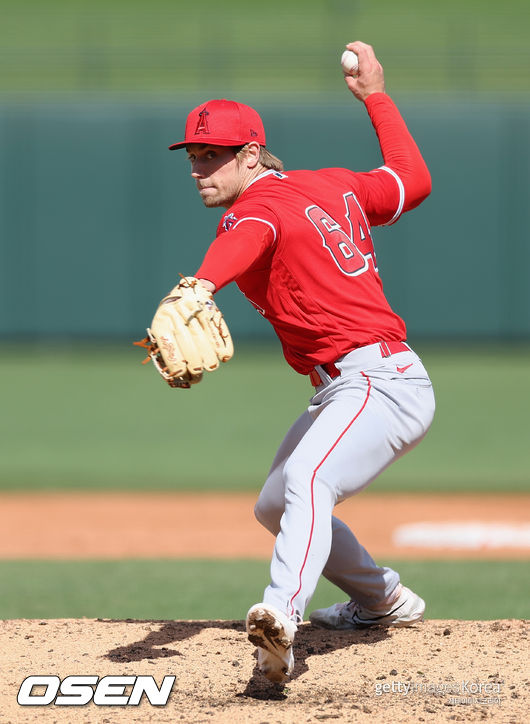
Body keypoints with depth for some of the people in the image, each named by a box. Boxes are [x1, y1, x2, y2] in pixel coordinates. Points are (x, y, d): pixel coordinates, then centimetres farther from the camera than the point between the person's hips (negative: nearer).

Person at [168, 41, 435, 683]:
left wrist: (200, 287, -59)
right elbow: (414, 181, 27)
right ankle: (383, 600, 42)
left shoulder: (261, 204, -11)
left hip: (379, 383, -11)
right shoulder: (330, 186, 14)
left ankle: (280, 617, -62)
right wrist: (375, 97, 36)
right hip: (344, 391, 11)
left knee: (307, 482, -38)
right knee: (274, 506, 27)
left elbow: (250, 238, -37)